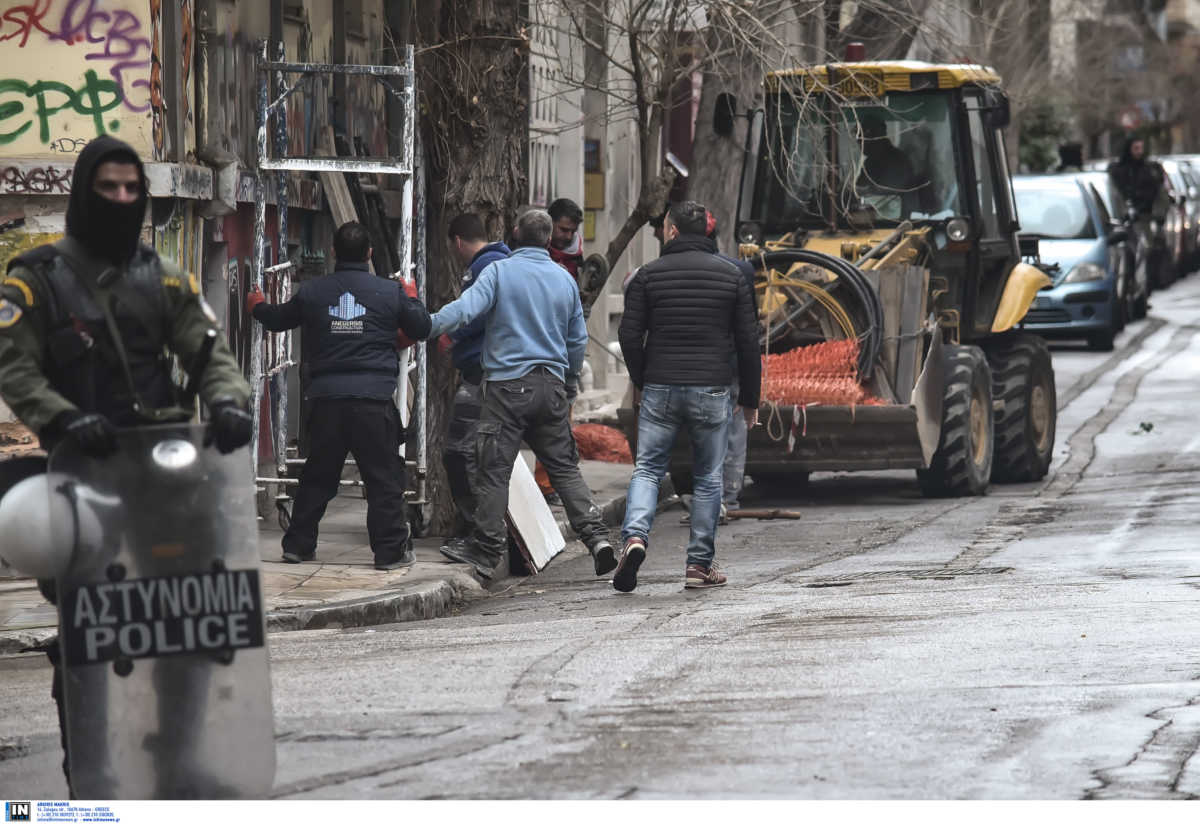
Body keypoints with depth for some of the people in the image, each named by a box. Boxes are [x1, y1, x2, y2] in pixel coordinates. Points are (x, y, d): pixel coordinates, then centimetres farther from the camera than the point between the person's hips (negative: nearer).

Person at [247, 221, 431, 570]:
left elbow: (278, 319, 21)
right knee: (384, 477, 2)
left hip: (327, 398, 3)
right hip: (374, 400, -3)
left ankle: (298, 544, 18)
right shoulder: (390, 292, -2)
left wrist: (257, 305, 44)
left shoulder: (312, 292, 4)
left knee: (317, 476, 14)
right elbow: (422, 328, 8)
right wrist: (411, 299, 28)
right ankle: (391, 550, 1)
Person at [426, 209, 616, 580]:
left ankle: (485, 549, 1)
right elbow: (578, 340, 18)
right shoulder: (565, 279, 11)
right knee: (564, 467, 11)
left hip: (509, 384, -4)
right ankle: (595, 534, 1)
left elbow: (465, 308, -19)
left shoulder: (499, 271, -4)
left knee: (494, 470, 0)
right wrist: (570, 386, 31)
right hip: (552, 386, 4)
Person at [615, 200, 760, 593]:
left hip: (660, 388, 0)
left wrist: (642, 382, 14)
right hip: (711, 391, 0)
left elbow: (629, 336, -1)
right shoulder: (731, 275, 4)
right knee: (708, 477, 8)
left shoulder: (649, 274, 1)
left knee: (647, 469, 5)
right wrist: (750, 399, 12)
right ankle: (700, 564, 8)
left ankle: (634, 536, -19)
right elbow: (748, 342, 4)